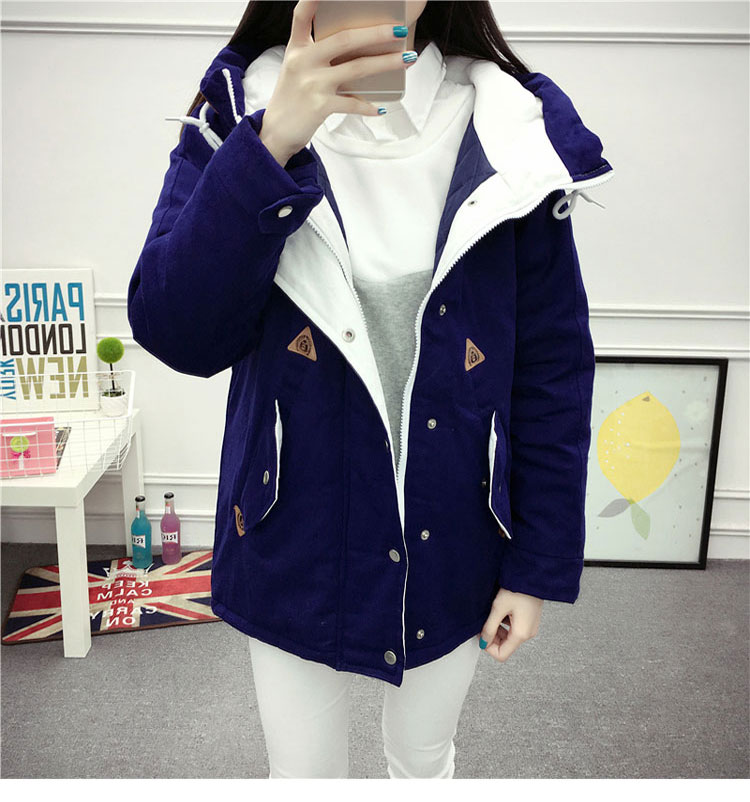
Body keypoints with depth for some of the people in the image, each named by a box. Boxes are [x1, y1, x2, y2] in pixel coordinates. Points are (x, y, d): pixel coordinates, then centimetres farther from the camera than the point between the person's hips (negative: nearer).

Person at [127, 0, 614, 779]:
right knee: (303, 771, 24)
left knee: (425, 760, 26)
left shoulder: (515, 134, -9)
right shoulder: (240, 113, -9)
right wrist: (271, 145, -31)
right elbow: (176, 335, -20)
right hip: (295, 555, 0)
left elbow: (554, 371, -6)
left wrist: (540, 567, -3)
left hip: (449, 560, 1)